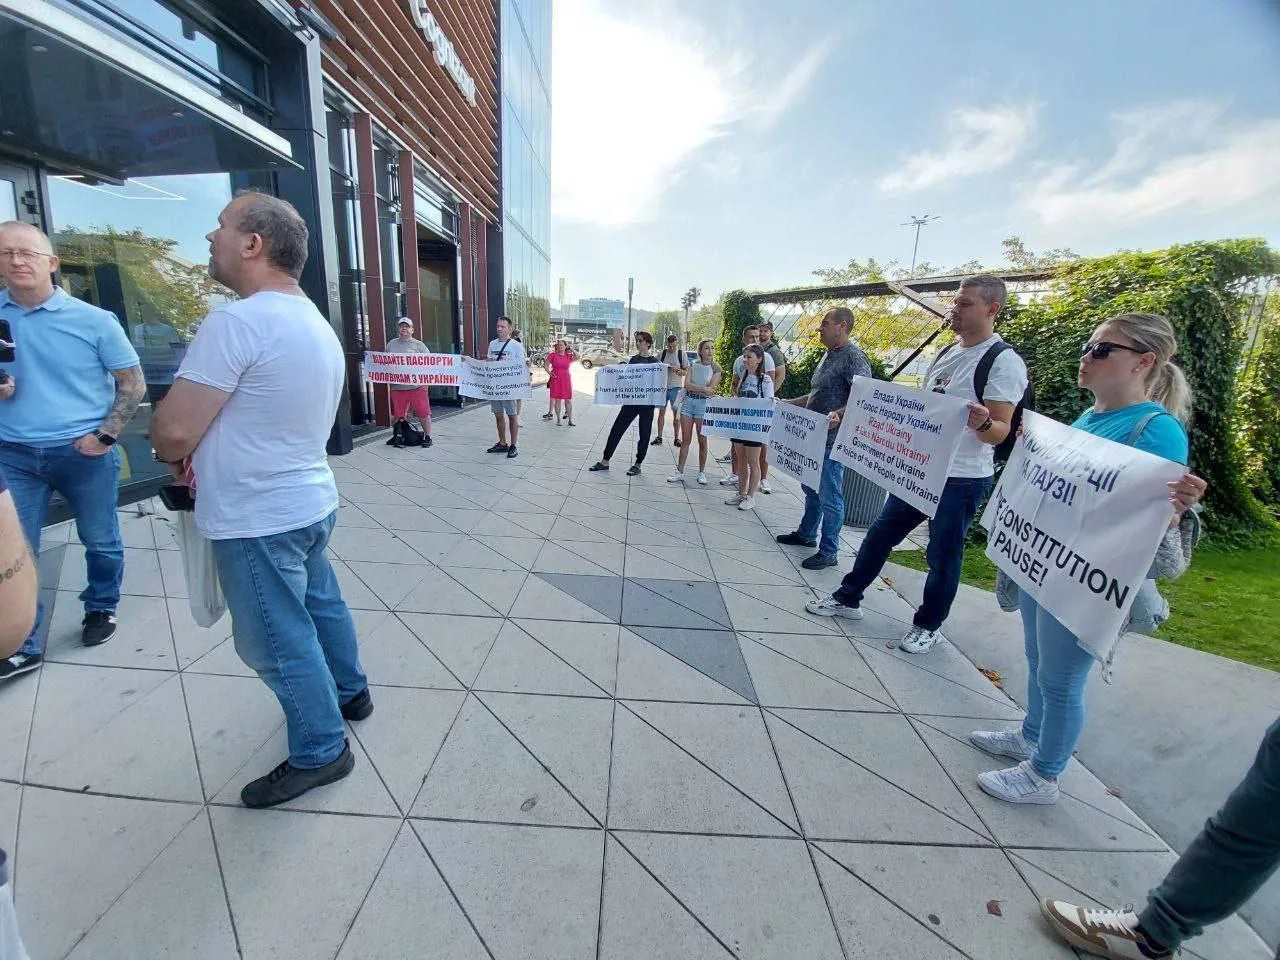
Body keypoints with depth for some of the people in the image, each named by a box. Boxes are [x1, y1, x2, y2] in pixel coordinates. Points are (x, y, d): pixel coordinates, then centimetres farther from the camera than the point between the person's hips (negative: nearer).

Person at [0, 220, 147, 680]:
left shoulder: (94, 320, -6)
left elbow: (133, 385, -2)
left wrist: (104, 436, -10)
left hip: (85, 453, -2)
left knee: (101, 542, 13)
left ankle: (101, 608, 36)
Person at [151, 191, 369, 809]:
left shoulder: (237, 321, -21)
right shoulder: (318, 324, 9)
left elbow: (174, 431, -21)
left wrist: (173, 458, 2)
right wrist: (206, 454, 11)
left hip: (258, 520, -9)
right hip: (309, 501, 9)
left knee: (279, 642, 6)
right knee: (320, 603, 24)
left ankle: (320, 751, 24)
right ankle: (349, 692, 44)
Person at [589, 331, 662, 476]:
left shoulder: (654, 361, -1)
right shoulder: (633, 359, 11)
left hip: (647, 402, -4)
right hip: (631, 399, 4)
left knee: (644, 433, 5)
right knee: (617, 429, 3)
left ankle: (637, 465, 18)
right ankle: (605, 461, 12)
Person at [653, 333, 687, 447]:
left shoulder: (682, 354, -1)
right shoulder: (662, 353, 3)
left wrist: (678, 370, -19)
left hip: (676, 387, -2)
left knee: (676, 413, 2)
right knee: (661, 412, 6)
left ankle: (676, 438, 10)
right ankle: (659, 437, 13)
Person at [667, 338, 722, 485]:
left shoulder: (716, 368, -2)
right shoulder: (693, 365, 6)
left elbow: (711, 390, -12)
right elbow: (686, 384, -6)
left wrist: (693, 388, -9)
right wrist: (704, 389, -15)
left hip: (703, 404, -3)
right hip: (688, 402, 3)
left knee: (702, 441, 5)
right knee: (686, 440, 7)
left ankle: (702, 473, 17)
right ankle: (680, 472, 12)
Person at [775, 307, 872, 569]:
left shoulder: (854, 357, -15)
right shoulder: (829, 355, 14)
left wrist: (837, 415, -36)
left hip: (833, 440, -10)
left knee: (829, 496, -1)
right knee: (811, 488, 20)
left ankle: (829, 552, 11)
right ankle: (806, 534, 36)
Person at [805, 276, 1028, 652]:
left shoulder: (1004, 361, -12)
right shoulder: (946, 354, 11)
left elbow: (1000, 432, -17)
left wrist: (981, 424, -38)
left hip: (961, 479, -7)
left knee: (943, 554, 6)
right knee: (880, 533, 12)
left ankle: (928, 626, 25)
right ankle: (847, 598, 25)